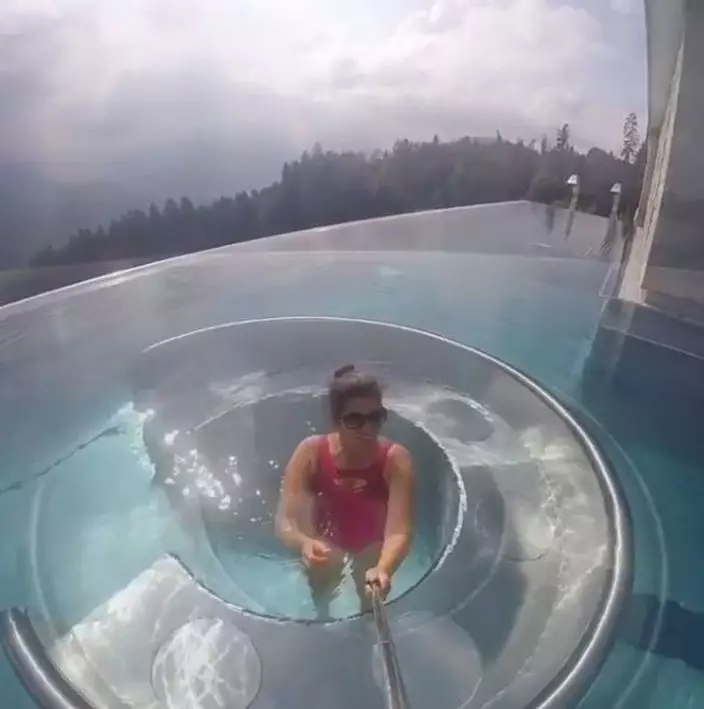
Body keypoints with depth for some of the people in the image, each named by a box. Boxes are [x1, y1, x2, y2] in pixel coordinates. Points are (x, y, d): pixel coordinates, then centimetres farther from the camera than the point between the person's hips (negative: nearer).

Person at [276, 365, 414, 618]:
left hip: (372, 545, -2)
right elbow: (285, 520, -33)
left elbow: (399, 530, -39)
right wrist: (304, 543, -54)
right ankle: (322, 615, 18)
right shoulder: (311, 452, -29)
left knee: (372, 596, -10)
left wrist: (383, 569, -58)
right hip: (326, 541, 2)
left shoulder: (396, 459, -32)